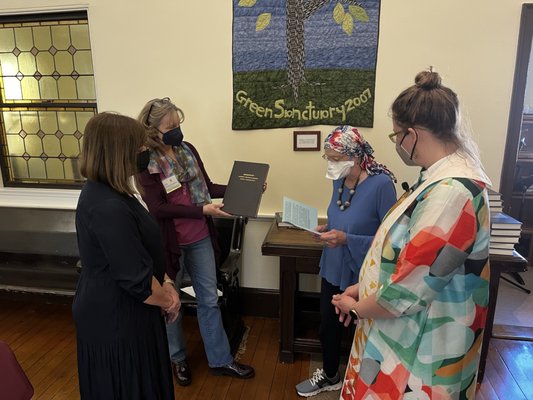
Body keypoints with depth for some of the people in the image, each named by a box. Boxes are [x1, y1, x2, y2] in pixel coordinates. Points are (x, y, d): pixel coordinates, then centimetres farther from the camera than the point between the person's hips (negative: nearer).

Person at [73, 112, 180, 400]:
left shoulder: (101, 191, 2)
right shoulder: (109, 207, -31)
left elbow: (139, 250, 11)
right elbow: (137, 278, -27)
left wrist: (164, 283, 5)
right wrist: (167, 300, -9)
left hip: (114, 311, 9)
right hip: (116, 319, -9)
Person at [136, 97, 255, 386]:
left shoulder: (187, 149, 1)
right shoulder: (146, 162, -15)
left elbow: (207, 187, 7)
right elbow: (158, 208, -21)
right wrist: (202, 210, -28)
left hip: (200, 238, 5)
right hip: (170, 243, -5)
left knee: (209, 300, 14)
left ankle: (220, 360, 31)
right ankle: (177, 358, 39)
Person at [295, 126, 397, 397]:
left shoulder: (381, 183, -23)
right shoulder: (339, 180, -1)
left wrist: (346, 239, -28)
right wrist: (327, 229, -6)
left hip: (362, 275, -7)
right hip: (333, 269, 7)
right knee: (327, 324, 20)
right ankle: (329, 376, 46)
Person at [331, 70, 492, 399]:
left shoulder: (450, 193, -29)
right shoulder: (442, 179, 3)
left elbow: (407, 293, -27)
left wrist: (357, 308, -9)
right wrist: (364, 287, 6)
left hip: (417, 352, -8)